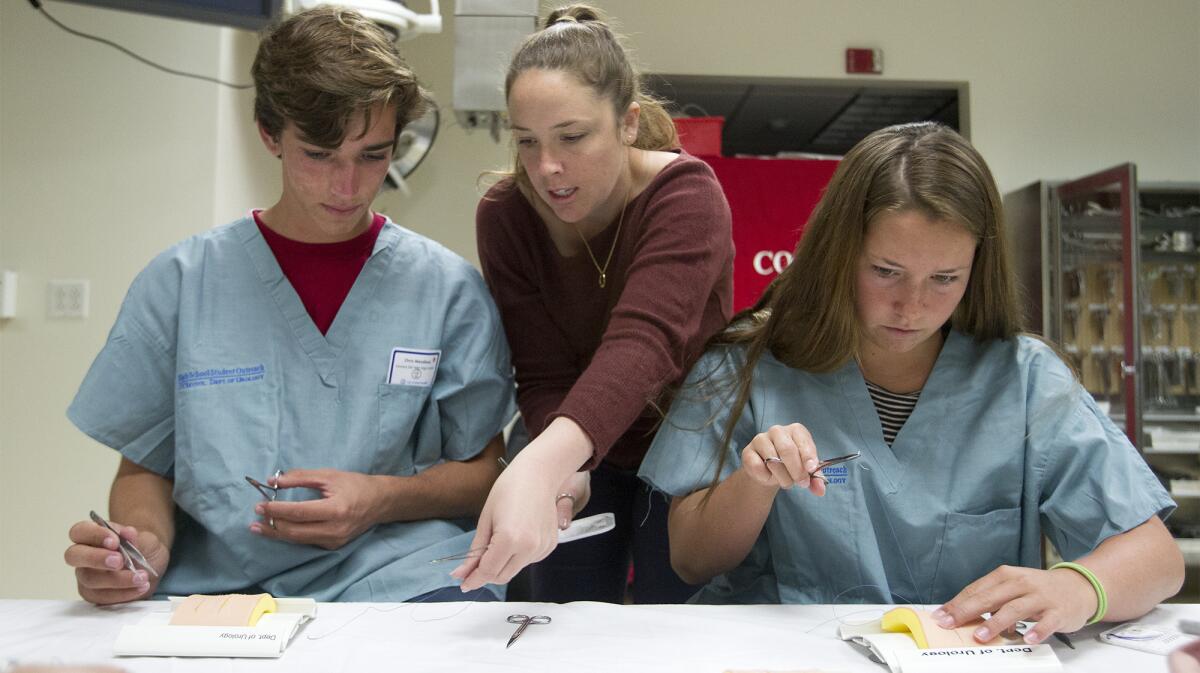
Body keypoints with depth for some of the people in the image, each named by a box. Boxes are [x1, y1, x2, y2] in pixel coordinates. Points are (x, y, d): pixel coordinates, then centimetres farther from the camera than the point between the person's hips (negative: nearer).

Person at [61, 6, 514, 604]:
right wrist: (144, 543, -10)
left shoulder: (448, 288, 4)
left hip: (399, 579, -1)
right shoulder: (179, 283, 7)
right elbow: (144, 467, 12)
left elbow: (485, 469, 9)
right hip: (215, 582, 2)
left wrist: (383, 499, -10)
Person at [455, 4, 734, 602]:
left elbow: (643, 344, -42)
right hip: (574, 459, 3)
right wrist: (558, 473, -37)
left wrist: (540, 464, -58)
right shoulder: (504, 215, -14)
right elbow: (543, 374, -16)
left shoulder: (686, 195, -25)